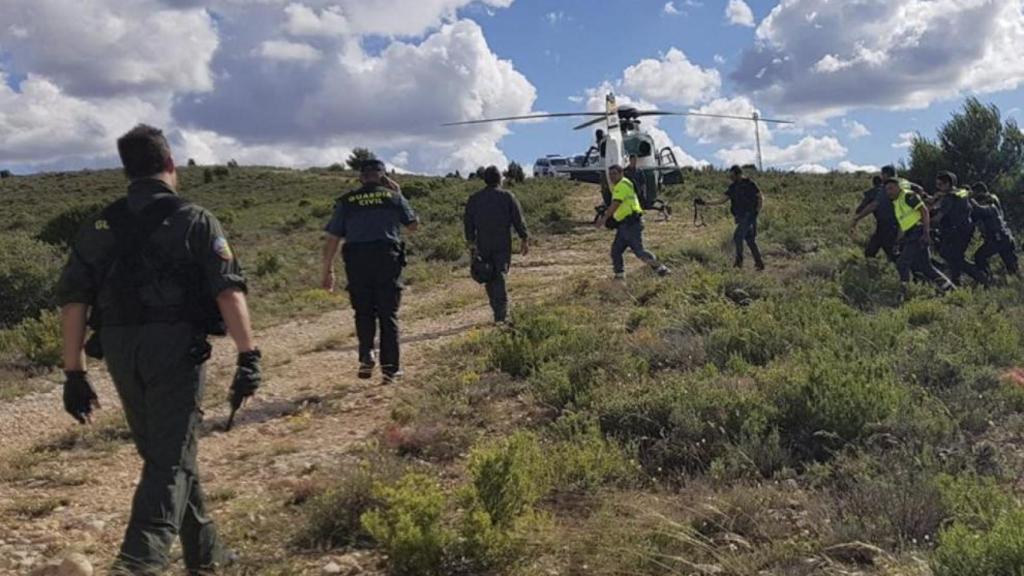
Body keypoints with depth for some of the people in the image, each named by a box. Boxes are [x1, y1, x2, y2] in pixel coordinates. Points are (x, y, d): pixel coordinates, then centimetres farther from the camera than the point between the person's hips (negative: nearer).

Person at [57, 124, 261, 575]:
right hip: (176, 348, -5)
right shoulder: (195, 221, -1)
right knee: (172, 458, -3)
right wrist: (249, 356, -14)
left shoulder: (99, 227, 11)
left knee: (160, 453, 18)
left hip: (120, 353, 5)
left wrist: (74, 374, 8)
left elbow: (72, 299, 6)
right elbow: (229, 290, -13)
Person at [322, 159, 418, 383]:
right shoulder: (393, 196, 9)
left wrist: (327, 271, 12)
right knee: (388, 314, 6)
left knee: (364, 312, 14)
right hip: (388, 259, 0)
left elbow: (332, 239, 6)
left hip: (357, 261, 1)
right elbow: (413, 225, 21)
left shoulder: (346, 201, 10)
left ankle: (366, 355, -6)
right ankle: (390, 367, 5)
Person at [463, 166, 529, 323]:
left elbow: (468, 222, 6)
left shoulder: (474, 199, 5)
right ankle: (501, 314, -9)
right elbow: (518, 220, -3)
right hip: (503, 244, -2)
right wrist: (524, 239, 5)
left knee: (490, 279, 11)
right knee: (500, 278, -1)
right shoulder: (508, 197, -2)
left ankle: (498, 312, 15)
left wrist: (471, 243, 12)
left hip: (483, 245, 2)